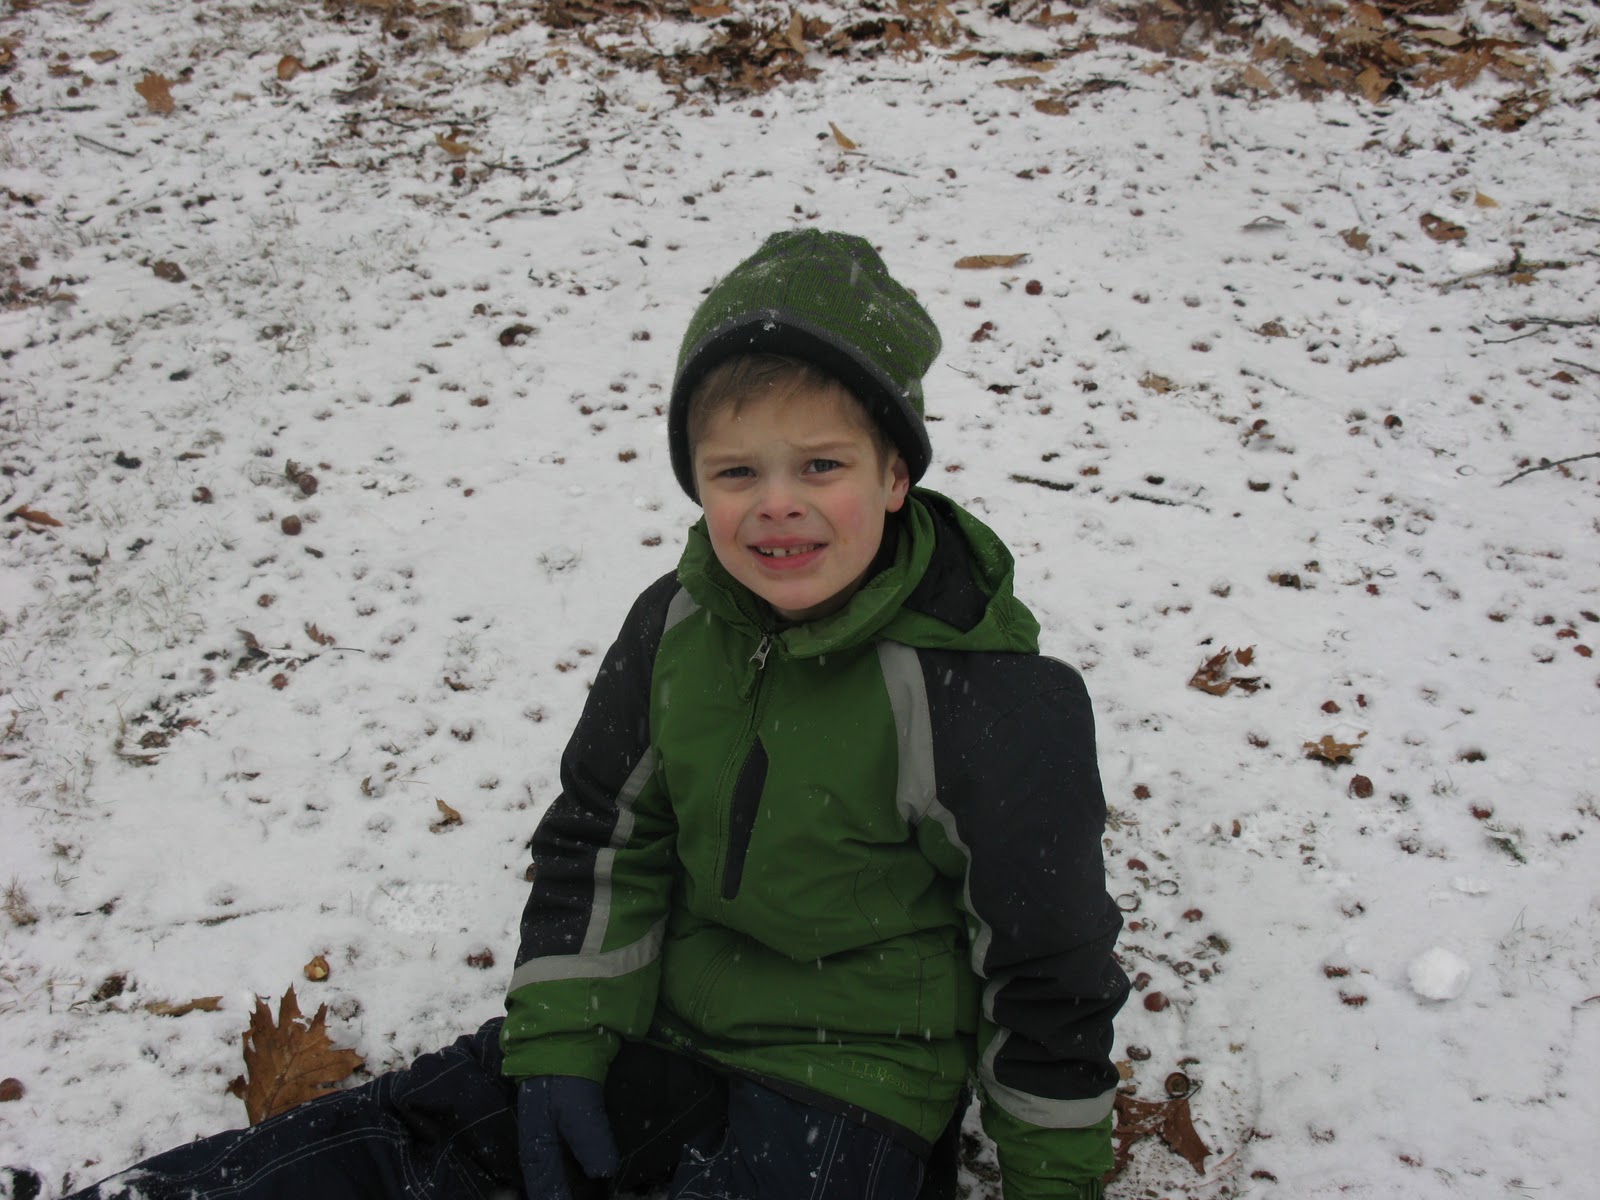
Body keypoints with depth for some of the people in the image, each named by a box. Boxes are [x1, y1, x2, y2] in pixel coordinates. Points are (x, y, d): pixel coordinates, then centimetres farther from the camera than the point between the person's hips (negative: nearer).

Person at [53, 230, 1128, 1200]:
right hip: (666, 1020, 5)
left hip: (853, 1092, -4)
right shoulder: (675, 625, -5)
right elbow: (604, 836, 5)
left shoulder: (984, 696, -21)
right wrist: (557, 1042, -2)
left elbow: (1046, 959, -10)